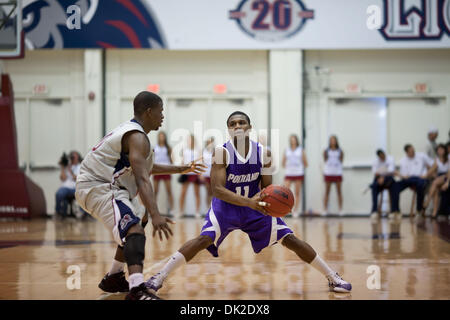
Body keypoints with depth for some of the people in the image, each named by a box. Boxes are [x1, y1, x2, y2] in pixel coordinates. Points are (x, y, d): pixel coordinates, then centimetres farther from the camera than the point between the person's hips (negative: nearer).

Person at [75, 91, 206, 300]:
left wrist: (179, 169, 36)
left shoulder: (129, 130, 16)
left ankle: (113, 279, 35)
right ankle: (137, 291, -47)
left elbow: (143, 167, 33)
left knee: (138, 219, 29)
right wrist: (155, 215, -39)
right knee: (134, 230, -28)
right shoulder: (137, 137, -17)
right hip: (97, 187, -12)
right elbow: (142, 179, -30)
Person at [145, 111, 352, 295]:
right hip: (225, 206, -3)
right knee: (205, 239, -27)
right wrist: (248, 201, -38)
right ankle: (159, 277, -21)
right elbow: (217, 189, -26)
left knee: (290, 239, -5)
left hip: (255, 207, 3)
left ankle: (333, 278, 8)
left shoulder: (263, 153, -10)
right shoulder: (222, 152, -19)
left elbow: (267, 188, -2)